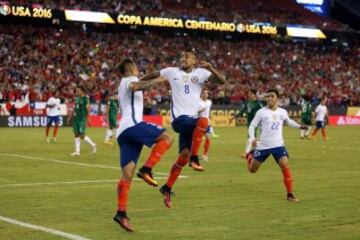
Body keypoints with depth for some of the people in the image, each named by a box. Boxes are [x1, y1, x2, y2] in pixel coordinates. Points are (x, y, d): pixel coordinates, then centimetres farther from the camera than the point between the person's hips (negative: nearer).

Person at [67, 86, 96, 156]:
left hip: (82, 119, -8)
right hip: (76, 118, 8)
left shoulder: (85, 99, -9)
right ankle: (77, 151, 7)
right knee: (76, 134, 5)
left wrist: (87, 119, -15)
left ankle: (93, 145, 11)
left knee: (82, 135, -10)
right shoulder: (77, 98, 12)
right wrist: (69, 117, 18)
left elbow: (88, 109, -12)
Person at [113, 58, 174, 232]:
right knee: (167, 138, -11)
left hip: (122, 131, 9)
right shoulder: (130, 79, 6)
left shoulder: (124, 85, 34)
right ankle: (146, 170, -20)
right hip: (132, 125, -9)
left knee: (127, 174, 1)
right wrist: (155, 81, -17)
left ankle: (121, 213, -7)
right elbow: (135, 87, -19)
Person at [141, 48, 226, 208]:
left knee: (184, 155, 4)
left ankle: (167, 188, 19)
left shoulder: (201, 73, 5)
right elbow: (153, 75, 22)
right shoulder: (172, 72, 6)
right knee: (203, 121, -32)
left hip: (192, 119, 3)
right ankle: (195, 159, -26)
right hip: (179, 117, -3)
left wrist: (211, 69, -24)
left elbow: (222, 81, -8)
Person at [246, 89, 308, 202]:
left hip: (278, 145, 1)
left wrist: (299, 126, 11)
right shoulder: (261, 112, -8)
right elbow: (252, 126, -3)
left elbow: (289, 121, 25)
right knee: (252, 170, 9)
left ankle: (290, 194, -8)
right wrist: (252, 139, -19)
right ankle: (250, 156, 46)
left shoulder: (283, 112, 3)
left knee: (285, 167, -16)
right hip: (263, 146, -1)